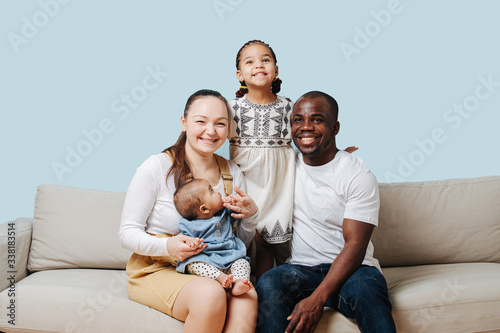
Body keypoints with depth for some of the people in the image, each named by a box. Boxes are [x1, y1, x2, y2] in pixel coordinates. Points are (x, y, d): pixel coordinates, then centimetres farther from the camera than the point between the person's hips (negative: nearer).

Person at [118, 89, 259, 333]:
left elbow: (240, 244, 13)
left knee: (247, 299, -30)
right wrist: (167, 246, -26)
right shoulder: (156, 167, -8)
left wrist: (250, 216, -9)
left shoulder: (233, 173, 6)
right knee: (210, 295, -34)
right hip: (155, 269, -3)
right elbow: (127, 233, -7)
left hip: (210, 271, 4)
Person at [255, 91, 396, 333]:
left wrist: (317, 299, -25)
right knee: (268, 285, -29)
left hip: (351, 269, -2)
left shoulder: (359, 175, -7)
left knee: (366, 290, -36)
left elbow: (355, 245, -14)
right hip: (300, 269, 3)